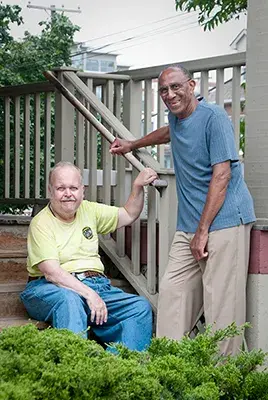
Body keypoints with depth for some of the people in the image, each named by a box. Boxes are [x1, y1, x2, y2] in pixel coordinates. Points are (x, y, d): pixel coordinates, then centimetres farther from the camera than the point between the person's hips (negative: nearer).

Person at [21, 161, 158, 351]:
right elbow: (52, 273, -16)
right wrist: (89, 294, -24)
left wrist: (138, 186, 8)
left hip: (95, 284, 6)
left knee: (141, 307, -16)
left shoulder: (89, 210, 14)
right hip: (51, 288, -6)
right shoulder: (41, 224, -6)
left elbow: (128, 215, 24)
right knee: (69, 300, -41)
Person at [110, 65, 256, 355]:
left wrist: (203, 231, -17)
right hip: (188, 227, 8)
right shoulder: (176, 116, 15)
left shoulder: (214, 117, -10)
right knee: (172, 291, 3)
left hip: (224, 222, -8)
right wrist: (132, 145, 53)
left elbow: (221, 175, -16)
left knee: (221, 302, -10)